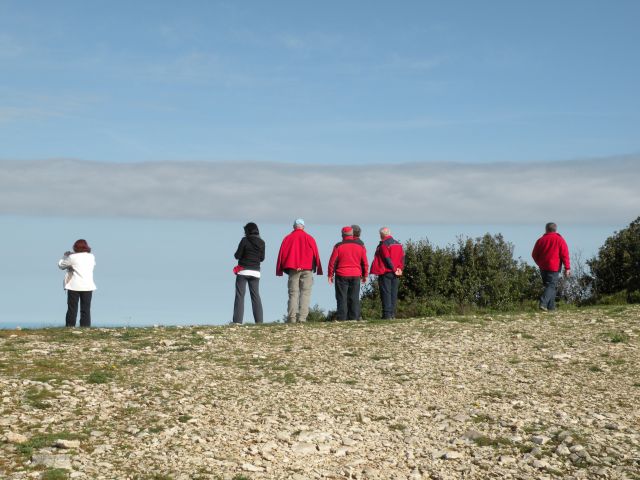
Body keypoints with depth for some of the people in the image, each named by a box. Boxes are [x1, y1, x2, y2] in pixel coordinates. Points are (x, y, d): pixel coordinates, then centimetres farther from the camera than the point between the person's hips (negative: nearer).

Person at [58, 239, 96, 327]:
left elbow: (61, 265, 3)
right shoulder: (91, 257, 3)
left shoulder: (72, 257, -8)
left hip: (74, 287, -3)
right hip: (88, 286, 3)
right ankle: (85, 327, 0)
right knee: (86, 309, 5)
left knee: (72, 309, 3)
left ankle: (70, 327, 0)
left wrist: (66, 256, 21)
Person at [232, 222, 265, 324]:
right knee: (256, 296, 9)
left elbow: (237, 256, -9)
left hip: (243, 271, -4)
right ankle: (259, 320, 4)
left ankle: (237, 320, -8)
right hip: (256, 272, 4)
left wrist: (236, 254, 13)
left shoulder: (245, 240, -9)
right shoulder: (261, 243, 4)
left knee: (240, 296, -2)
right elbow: (262, 258, 11)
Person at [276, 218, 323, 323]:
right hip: (307, 269, -1)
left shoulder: (287, 238, 8)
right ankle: (302, 317, -13)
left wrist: (279, 270, 9)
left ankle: (292, 317, -8)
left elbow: (281, 254, 6)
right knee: (305, 293, -2)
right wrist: (318, 269, 10)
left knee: (293, 293, 3)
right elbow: (316, 254, 4)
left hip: (293, 269, 1)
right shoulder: (309, 238, 6)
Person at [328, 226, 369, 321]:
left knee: (341, 298, 1)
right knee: (354, 298, 6)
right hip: (356, 276, 2)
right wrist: (365, 275, 16)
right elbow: (365, 262, 8)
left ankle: (342, 318, -2)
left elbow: (332, 262, -4)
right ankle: (355, 317, 3)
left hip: (341, 276, -2)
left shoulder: (338, 246, -4)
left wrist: (330, 275, 4)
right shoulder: (360, 246, 5)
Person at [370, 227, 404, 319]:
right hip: (396, 274, 7)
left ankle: (387, 314, -8)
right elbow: (402, 257, 10)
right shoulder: (398, 244, 14)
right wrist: (400, 269, 6)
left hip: (385, 273, -7)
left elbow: (387, 259, -16)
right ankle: (392, 314, 9)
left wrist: (394, 269, -12)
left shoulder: (383, 245, -9)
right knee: (394, 294, 9)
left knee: (386, 293, -5)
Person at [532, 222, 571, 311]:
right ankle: (543, 303, -27)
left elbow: (534, 255, 11)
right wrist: (567, 268, -6)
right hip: (554, 267, -4)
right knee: (551, 286, -7)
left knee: (549, 285, 15)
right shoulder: (559, 240, 0)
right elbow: (564, 255, -7)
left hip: (543, 268, 4)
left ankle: (551, 306, 13)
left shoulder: (541, 240, 9)